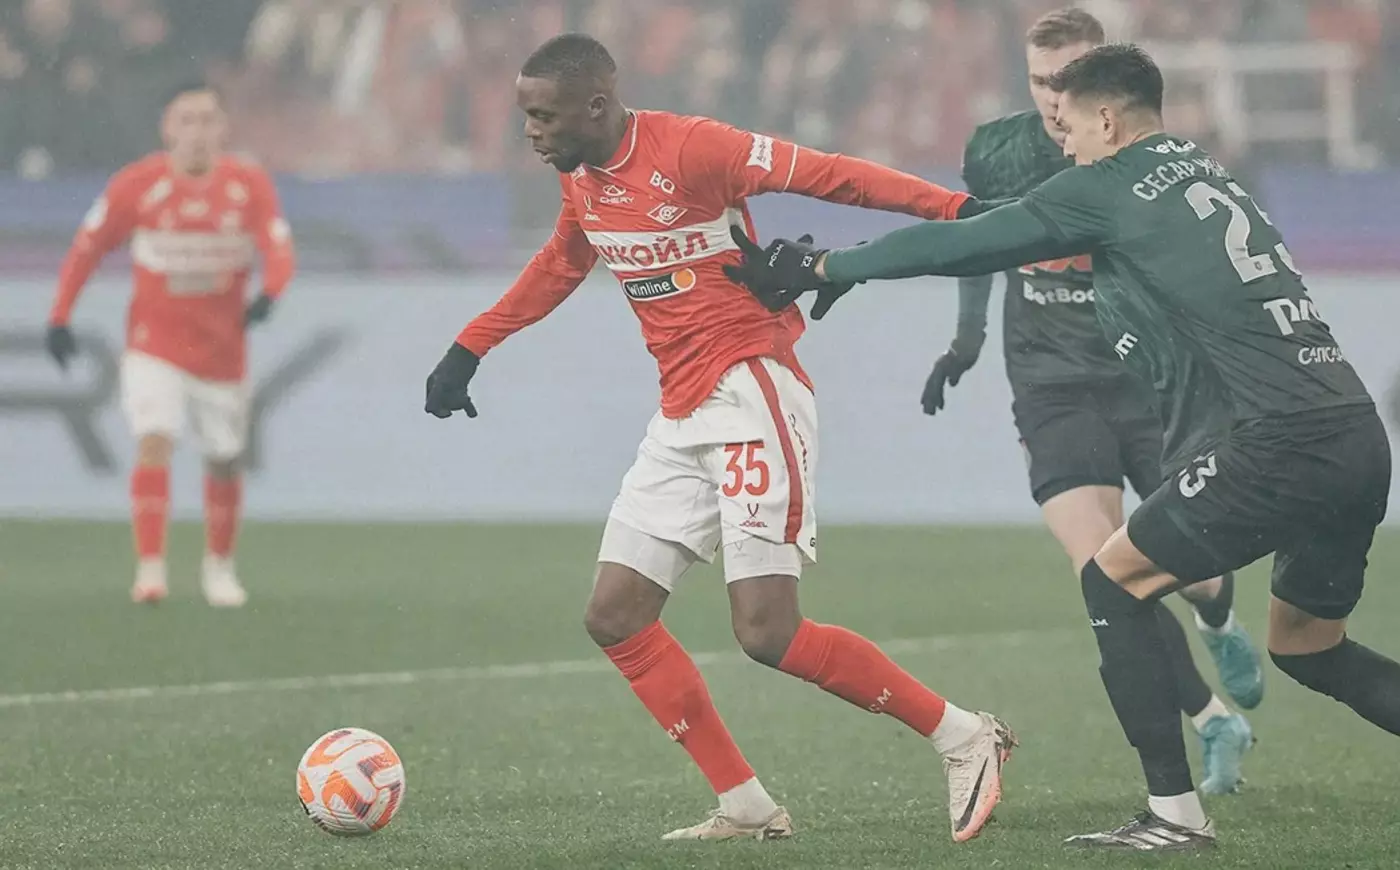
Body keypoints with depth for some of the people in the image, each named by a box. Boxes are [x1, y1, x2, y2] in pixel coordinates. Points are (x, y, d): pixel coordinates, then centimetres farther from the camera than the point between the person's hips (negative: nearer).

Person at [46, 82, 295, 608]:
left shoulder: (250, 186, -7)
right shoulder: (135, 186, -9)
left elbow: (280, 250, -13)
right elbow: (86, 250, 0)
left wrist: (268, 294, -34)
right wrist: (59, 319, -1)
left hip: (223, 346, 2)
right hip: (154, 343, -2)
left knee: (224, 462, 12)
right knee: (154, 442, -22)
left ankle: (219, 566, 33)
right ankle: (150, 568, -25)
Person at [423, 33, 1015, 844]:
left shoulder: (691, 149, -17)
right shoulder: (581, 180, 9)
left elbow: (828, 175, -19)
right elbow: (560, 266, 29)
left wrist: (955, 209, -26)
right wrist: (471, 347, 34)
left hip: (751, 390, -9)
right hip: (682, 416, 9)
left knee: (769, 633, -15)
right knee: (615, 617, 2)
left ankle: (965, 738, 0)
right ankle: (747, 808, 7)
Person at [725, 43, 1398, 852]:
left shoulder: (1107, 186, 0)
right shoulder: (1203, 171, 22)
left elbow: (961, 245, 4)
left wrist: (821, 267, 14)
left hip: (1280, 442, -8)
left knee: (1115, 580, 5)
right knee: (1306, 644, 21)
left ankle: (1176, 812, 2)